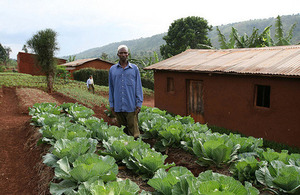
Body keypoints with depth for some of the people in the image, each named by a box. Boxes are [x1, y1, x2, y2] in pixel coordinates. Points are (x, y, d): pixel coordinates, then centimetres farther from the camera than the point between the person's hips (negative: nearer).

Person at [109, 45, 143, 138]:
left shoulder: (134, 68, 5)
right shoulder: (112, 69, 10)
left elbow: (138, 87, 5)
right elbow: (111, 88, 13)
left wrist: (139, 104, -1)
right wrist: (111, 104, 9)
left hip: (131, 106, -2)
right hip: (118, 106, 2)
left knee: (133, 129, -3)